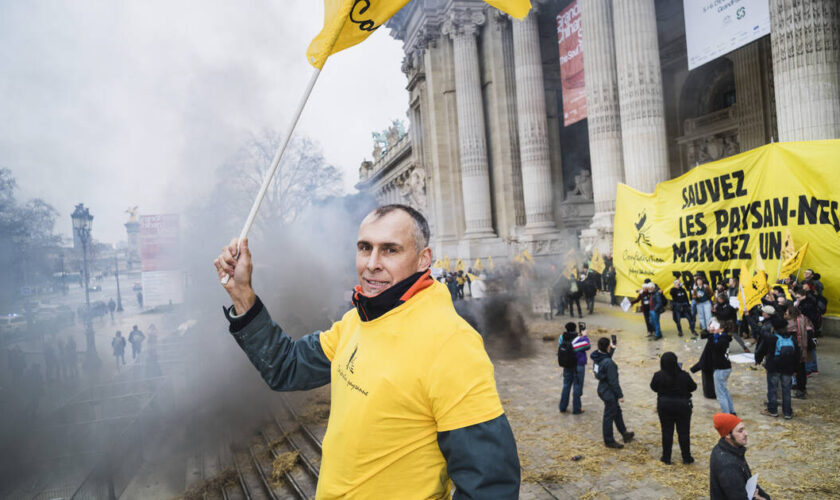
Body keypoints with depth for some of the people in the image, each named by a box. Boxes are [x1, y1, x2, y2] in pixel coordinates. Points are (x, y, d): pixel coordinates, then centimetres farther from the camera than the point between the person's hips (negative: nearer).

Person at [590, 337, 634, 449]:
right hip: (609, 392, -9)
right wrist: (620, 395, -16)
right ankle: (609, 441, 22)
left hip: (602, 389, 9)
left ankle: (624, 433, 43)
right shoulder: (608, 363, -28)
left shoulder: (597, 357, -3)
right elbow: (613, 381, -24)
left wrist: (612, 349, 21)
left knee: (617, 412, 25)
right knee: (609, 416, 7)